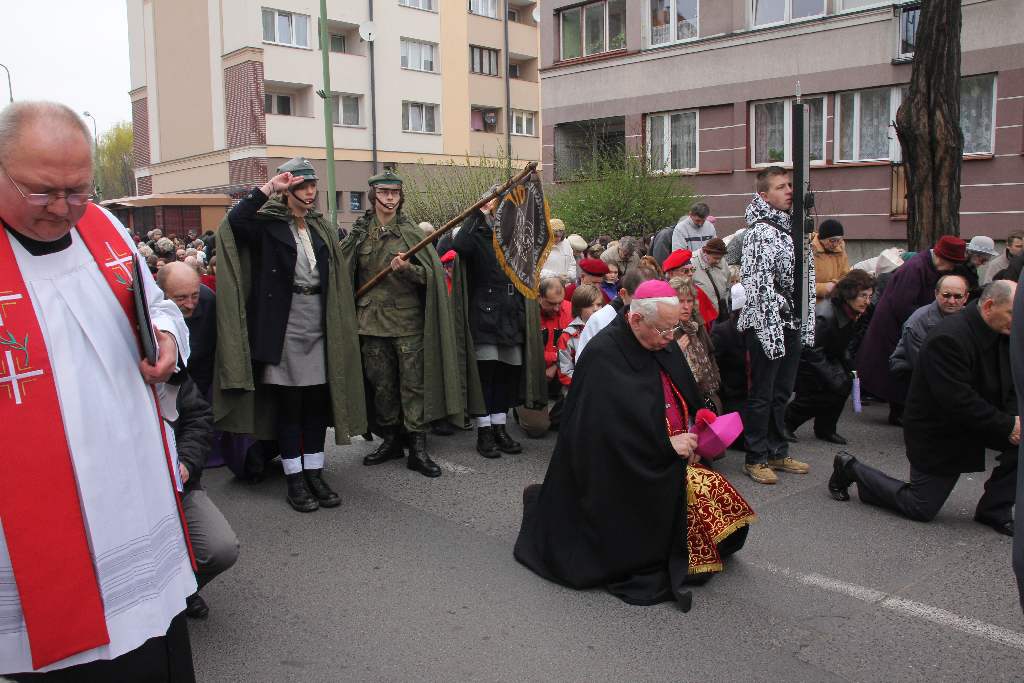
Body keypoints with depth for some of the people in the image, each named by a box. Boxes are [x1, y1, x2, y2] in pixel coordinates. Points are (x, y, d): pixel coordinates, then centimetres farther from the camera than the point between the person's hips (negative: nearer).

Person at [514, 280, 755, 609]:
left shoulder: (664, 346, 5)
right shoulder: (602, 355, -18)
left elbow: (690, 402, 11)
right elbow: (611, 425, -23)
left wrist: (693, 436, -8)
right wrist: (667, 444, -22)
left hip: (671, 462, 8)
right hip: (623, 476, -8)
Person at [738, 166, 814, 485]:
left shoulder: (791, 228, 14)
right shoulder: (759, 231, -11)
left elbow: (806, 278, 19)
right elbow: (759, 284, -18)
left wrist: (807, 325, 15)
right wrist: (771, 330, -21)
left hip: (791, 325, 8)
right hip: (766, 326, -8)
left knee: (781, 393, 15)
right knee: (762, 394, 1)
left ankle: (777, 452, 27)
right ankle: (756, 458, 12)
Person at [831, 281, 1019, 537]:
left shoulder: (1003, 334, -1)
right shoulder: (948, 338, -28)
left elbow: (1011, 386, 5)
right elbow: (958, 401, -30)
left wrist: (1013, 417, -15)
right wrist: (1007, 426, -27)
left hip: (978, 421, 8)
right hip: (939, 432, -8)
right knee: (921, 509, 0)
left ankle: (994, 509, 4)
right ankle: (850, 469, 17)